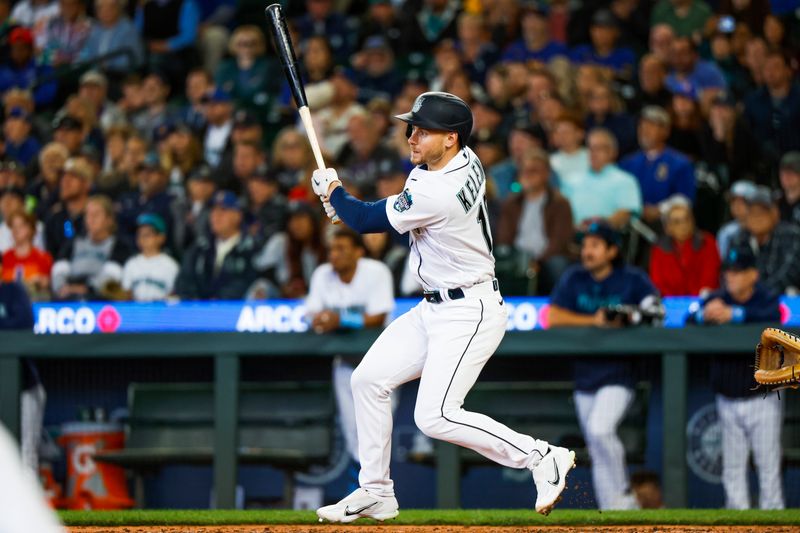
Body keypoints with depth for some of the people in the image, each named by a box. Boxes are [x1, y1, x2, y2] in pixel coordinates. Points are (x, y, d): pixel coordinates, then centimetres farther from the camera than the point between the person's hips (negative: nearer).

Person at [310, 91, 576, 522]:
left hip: (469, 314, -10)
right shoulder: (465, 160, 2)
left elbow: (368, 221, -13)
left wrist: (332, 190, 5)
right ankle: (375, 493, 18)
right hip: (435, 309, 10)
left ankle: (542, 458, -8)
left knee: (435, 417, -18)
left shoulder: (438, 194, -27)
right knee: (369, 380, 9)